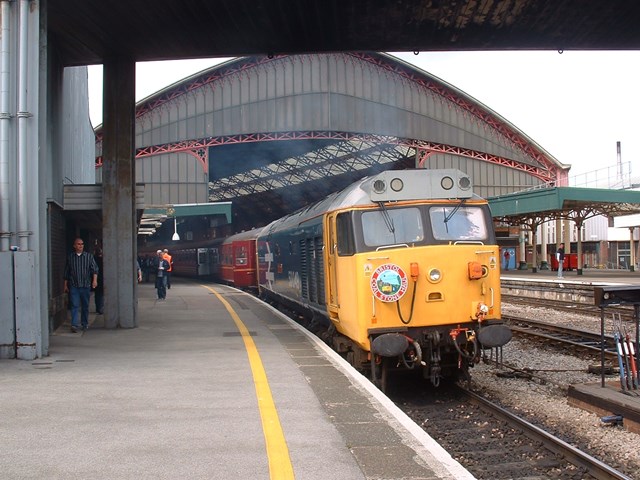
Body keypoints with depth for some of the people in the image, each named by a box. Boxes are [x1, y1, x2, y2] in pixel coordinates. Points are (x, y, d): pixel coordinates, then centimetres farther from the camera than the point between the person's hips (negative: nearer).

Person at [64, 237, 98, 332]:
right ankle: (74, 325, -14)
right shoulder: (70, 257, 8)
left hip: (86, 285, 1)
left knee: (85, 306, 8)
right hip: (73, 286, 0)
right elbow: (66, 273, 14)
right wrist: (65, 285, 13)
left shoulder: (89, 256, 6)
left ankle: (85, 324, 20)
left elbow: (95, 269, -1)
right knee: (75, 305, -10)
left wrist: (95, 280, -17)